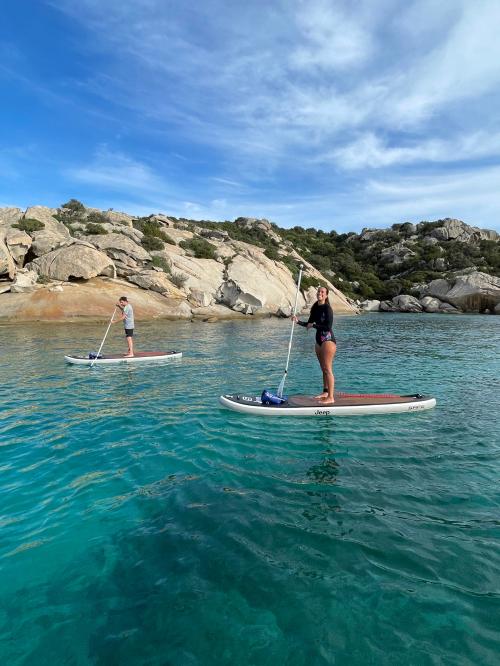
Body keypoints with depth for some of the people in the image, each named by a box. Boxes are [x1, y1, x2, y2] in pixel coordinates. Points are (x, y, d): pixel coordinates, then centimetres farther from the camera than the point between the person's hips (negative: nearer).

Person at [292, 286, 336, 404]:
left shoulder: (327, 308, -14)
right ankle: (325, 392, 28)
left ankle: (331, 397, -6)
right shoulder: (315, 308, 9)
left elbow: (328, 327, -21)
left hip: (328, 340, -8)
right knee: (323, 369, 16)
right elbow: (309, 323, 16)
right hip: (319, 341, 8)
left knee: (327, 369, -9)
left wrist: (313, 325, -13)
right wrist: (298, 321, 1)